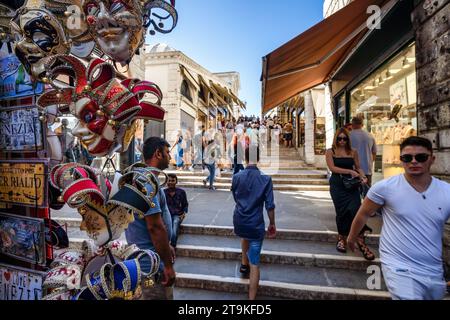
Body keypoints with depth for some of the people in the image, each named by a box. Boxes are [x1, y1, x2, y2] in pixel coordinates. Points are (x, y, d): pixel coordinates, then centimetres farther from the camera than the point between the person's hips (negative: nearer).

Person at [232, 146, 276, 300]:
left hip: (239, 222, 3)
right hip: (256, 224, -3)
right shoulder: (266, 179, -12)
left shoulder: (236, 177, -5)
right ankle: (251, 297, 14)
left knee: (245, 235, 39)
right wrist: (272, 224, 5)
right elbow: (270, 205, -10)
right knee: (254, 263, 7)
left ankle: (244, 264, 41)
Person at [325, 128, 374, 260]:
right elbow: (332, 168, -10)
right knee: (341, 212, 5)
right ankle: (341, 238, 25)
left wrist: (363, 177, -10)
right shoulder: (330, 152, 1)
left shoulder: (353, 152, 8)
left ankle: (361, 241, -2)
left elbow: (358, 167, 10)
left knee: (355, 210, -12)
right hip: (337, 185, -1)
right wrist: (350, 171, -16)